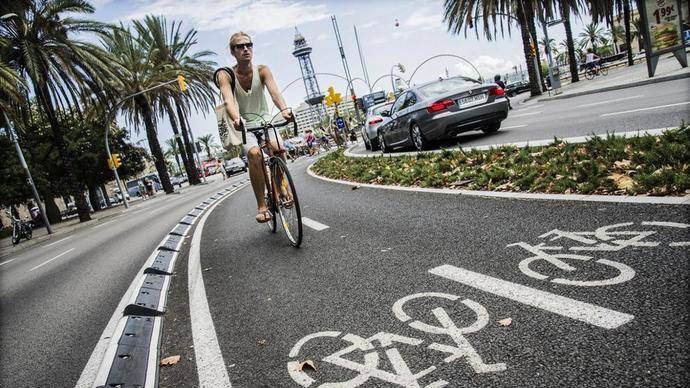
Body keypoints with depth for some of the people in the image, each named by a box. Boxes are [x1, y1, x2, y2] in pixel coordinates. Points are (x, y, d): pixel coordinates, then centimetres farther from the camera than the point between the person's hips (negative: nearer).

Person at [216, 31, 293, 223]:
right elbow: (228, 100, -31)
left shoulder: (262, 70, -9)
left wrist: (284, 109, -49)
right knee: (254, 153, -30)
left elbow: (274, 91, -27)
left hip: (264, 120, 2)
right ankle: (261, 206, -21)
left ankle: (280, 189, 1)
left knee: (278, 149, -27)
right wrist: (236, 118, -53)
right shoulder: (225, 75, -13)